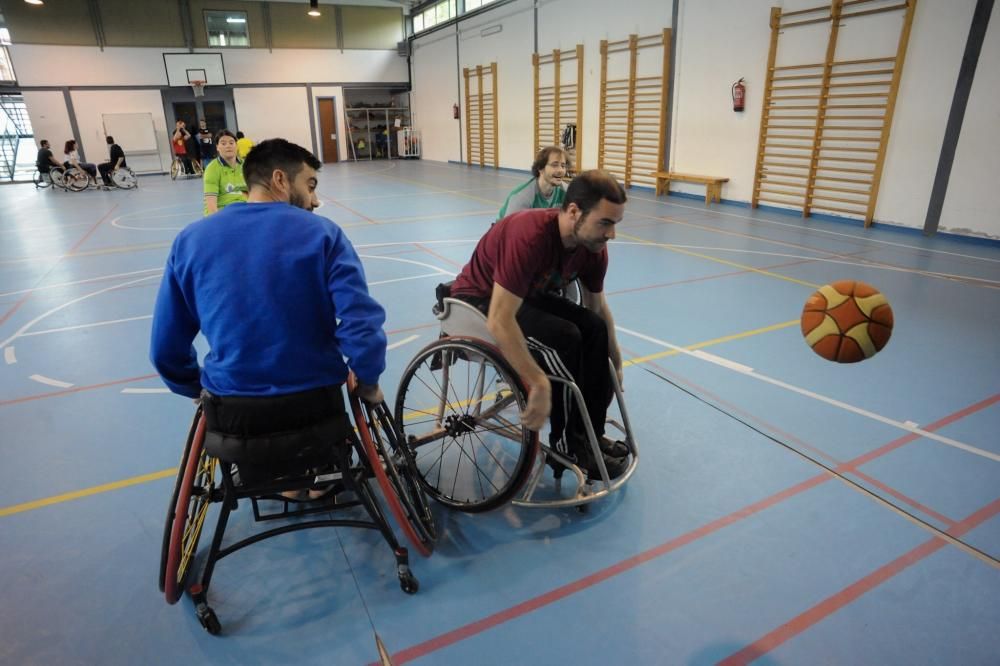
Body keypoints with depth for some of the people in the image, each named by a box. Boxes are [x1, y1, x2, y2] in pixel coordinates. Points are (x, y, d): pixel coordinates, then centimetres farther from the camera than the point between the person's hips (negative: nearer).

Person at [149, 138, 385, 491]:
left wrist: (199, 390, 20)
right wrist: (368, 384, -2)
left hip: (232, 411, 2)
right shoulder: (323, 233, -10)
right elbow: (362, 326, -20)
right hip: (315, 401, -1)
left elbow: (166, 349, 2)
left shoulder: (190, 239, -2)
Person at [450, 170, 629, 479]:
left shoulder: (593, 247, -11)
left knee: (594, 328, -10)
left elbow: (598, 308, 6)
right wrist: (540, 384, -39)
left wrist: (615, 363, 12)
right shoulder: (530, 236, -35)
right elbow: (500, 321, -40)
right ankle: (567, 447, -9)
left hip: (526, 296, 8)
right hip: (479, 301, -7)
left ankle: (589, 431, 4)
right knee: (564, 338, -27)